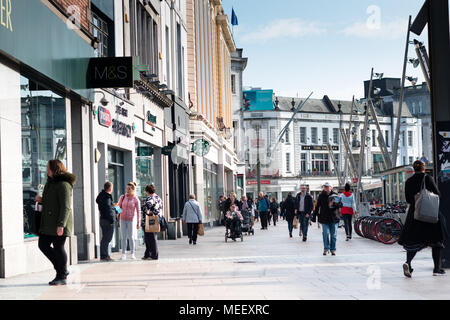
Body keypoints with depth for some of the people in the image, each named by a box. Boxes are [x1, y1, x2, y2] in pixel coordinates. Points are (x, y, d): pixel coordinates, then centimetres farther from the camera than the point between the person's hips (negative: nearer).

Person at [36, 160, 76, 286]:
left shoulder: (64, 185, -14)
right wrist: (42, 200, 8)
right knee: (43, 245, 8)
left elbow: (66, 207, -20)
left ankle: (62, 277, 6)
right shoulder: (50, 183, 17)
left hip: (59, 223, -10)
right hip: (48, 223, 10)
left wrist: (61, 224, -25)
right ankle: (62, 270, 18)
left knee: (58, 247, -4)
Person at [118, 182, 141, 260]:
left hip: (131, 220, -2)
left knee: (131, 237, -1)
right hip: (123, 219, 3)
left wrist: (138, 223, -8)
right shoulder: (123, 197, -1)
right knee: (124, 237, 1)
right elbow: (119, 207, 4)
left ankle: (132, 254, 9)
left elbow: (138, 212, -6)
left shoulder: (136, 200, -8)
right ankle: (123, 254, 3)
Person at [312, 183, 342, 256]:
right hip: (324, 218, 0)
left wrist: (333, 204, -21)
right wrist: (314, 216, 7)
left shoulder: (335, 195, 3)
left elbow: (340, 205, -2)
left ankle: (333, 249, 14)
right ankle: (326, 249, 3)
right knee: (326, 234, -6)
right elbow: (317, 206, 9)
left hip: (334, 217, 0)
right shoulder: (321, 196, 5)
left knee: (334, 235, 4)